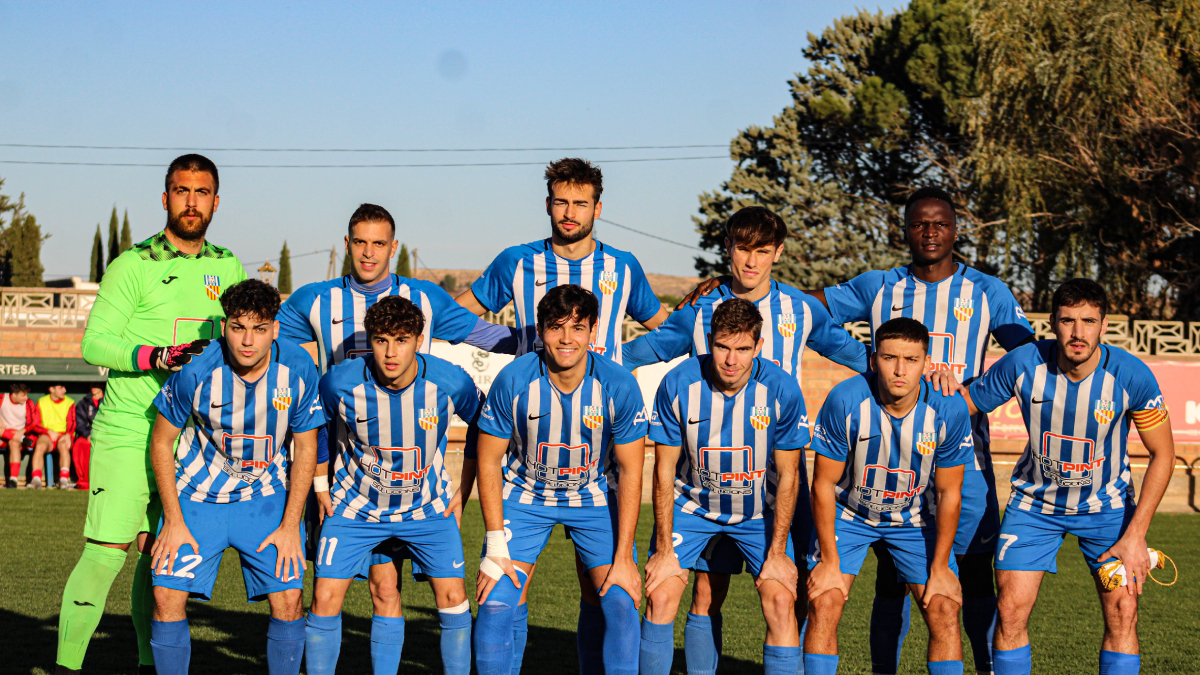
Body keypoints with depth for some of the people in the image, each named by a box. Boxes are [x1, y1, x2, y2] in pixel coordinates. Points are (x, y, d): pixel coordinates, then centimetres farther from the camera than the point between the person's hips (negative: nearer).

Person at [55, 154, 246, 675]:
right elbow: (94, 342, -9)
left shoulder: (228, 269, 12)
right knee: (106, 550, -10)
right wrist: (157, 356, -21)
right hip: (127, 433, -5)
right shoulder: (133, 266, -4)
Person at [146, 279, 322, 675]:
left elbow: (305, 448, -4)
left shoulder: (298, 370, -16)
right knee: (168, 596, -11)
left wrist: (290, 526, -7)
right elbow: (161, 442, -6)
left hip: (267, 497, 1)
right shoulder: (196, 372, -20)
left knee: (288, 599, -10)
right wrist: (174, 521, -9)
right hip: (198, 494, -1)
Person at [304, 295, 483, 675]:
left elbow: (480, 424, 1)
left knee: (453, 597, -4)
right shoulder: (340, 383, -22)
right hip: (357, 506, 0)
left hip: (427, 506, 1)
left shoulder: (451, 383, -20)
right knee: (326, 599, -7)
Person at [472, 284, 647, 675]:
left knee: (621, 602, -13)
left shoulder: (619, 386, -20)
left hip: (594, 498, 0)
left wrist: (624, 558, -13)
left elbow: (630, 471, -11)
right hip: (525, 495, 0)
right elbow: (489, 460, -10)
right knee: (495, 605, -11)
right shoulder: (513, 380, -21)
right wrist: (495, 547, -14)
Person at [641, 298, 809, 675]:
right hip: (691, 505, 0)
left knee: (781, 601, -13)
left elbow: (788, 476, -11)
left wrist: (777, 552, -12)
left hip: (758, 511, 0)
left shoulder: (782, 390, -22)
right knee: (660, 596, -11)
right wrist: (664, 550, -11)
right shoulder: (677, 385, -21)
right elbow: (664, 471, -11)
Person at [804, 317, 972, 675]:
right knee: (824, 605, -15)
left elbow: (949, 493, -10)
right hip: (849, 512, -1)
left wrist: (939, 567, -7)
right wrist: (830, 561, -14)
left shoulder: (949, 409, -23)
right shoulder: (844, 401, -26)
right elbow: (824, 484, -16)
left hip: (916, 519, 1)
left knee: (944, 611, -9)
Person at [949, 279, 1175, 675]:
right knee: (1011, 610, -7)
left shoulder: (1132, 376, -22)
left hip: (1106, 504, 0)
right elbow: (960, 408, -3)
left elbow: (1163, 454, -11)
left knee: (1123, 611, -9)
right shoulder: (1022, 364, -21)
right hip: (1035, 502, 0)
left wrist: (1135, 535, -15)